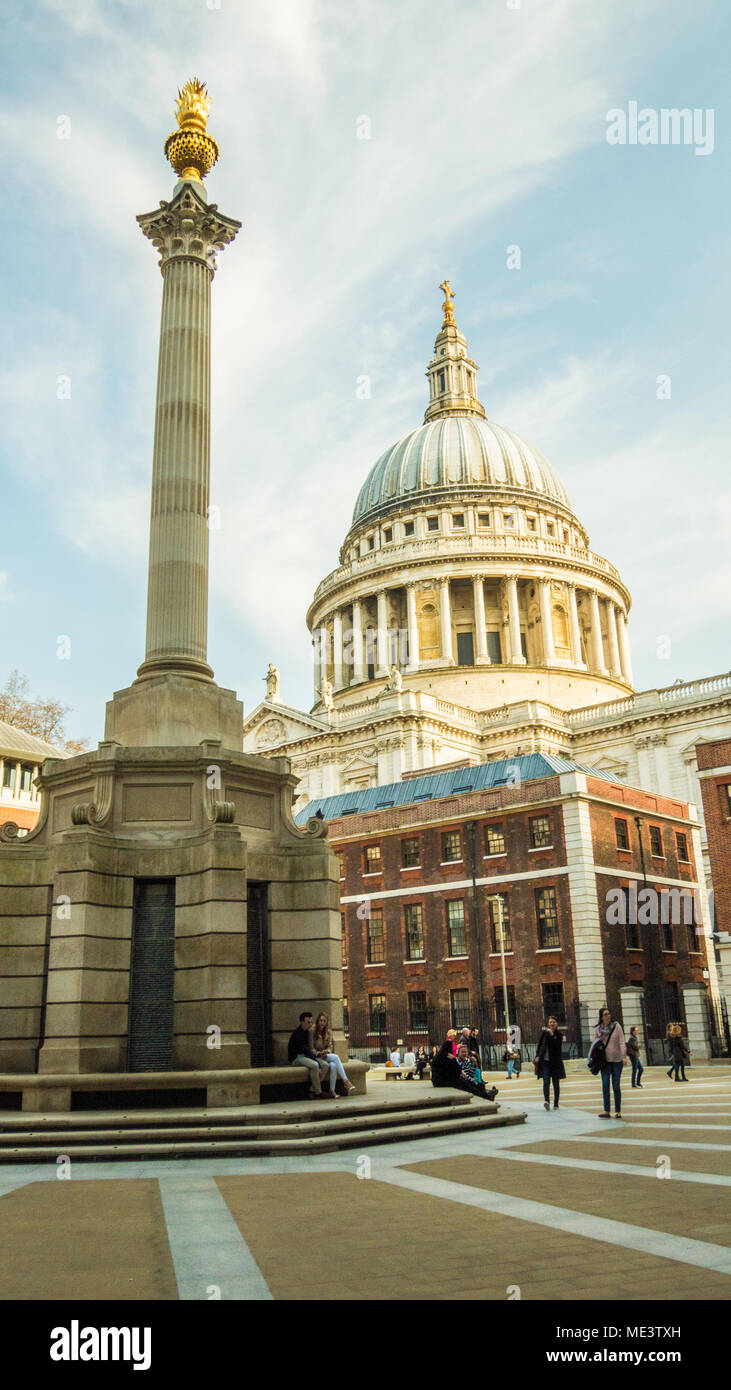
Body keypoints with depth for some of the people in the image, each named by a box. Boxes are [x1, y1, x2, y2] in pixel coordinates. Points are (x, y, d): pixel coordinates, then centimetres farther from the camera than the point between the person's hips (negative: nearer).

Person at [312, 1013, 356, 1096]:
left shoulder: (328, 1032, 8)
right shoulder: (313, 1032, -8)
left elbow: (330, 1046, 9)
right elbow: (311, 1049, -6)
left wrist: (327, 1051, -13)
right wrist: (319, 1053, -23)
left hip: (327, 1056, 4)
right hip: (317, 1057, -4)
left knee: (333, 1065, -32)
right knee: (335, 1057, -30)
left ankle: (332, 1090, -31)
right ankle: (346, 1081, -32)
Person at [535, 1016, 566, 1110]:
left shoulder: (559, 1034, 0)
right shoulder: (544, 1032, 7)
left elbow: (558, 1046, -16)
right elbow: (539, 1045, 15)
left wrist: (552, 1035, -20)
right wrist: (537, 1056, 5)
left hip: (555, 1062, -1)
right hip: (544, 1061, 1)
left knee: (556, 1083, 7)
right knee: (546, 1082, -13)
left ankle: (556, 1104, 16)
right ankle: (547, 1101, -24)